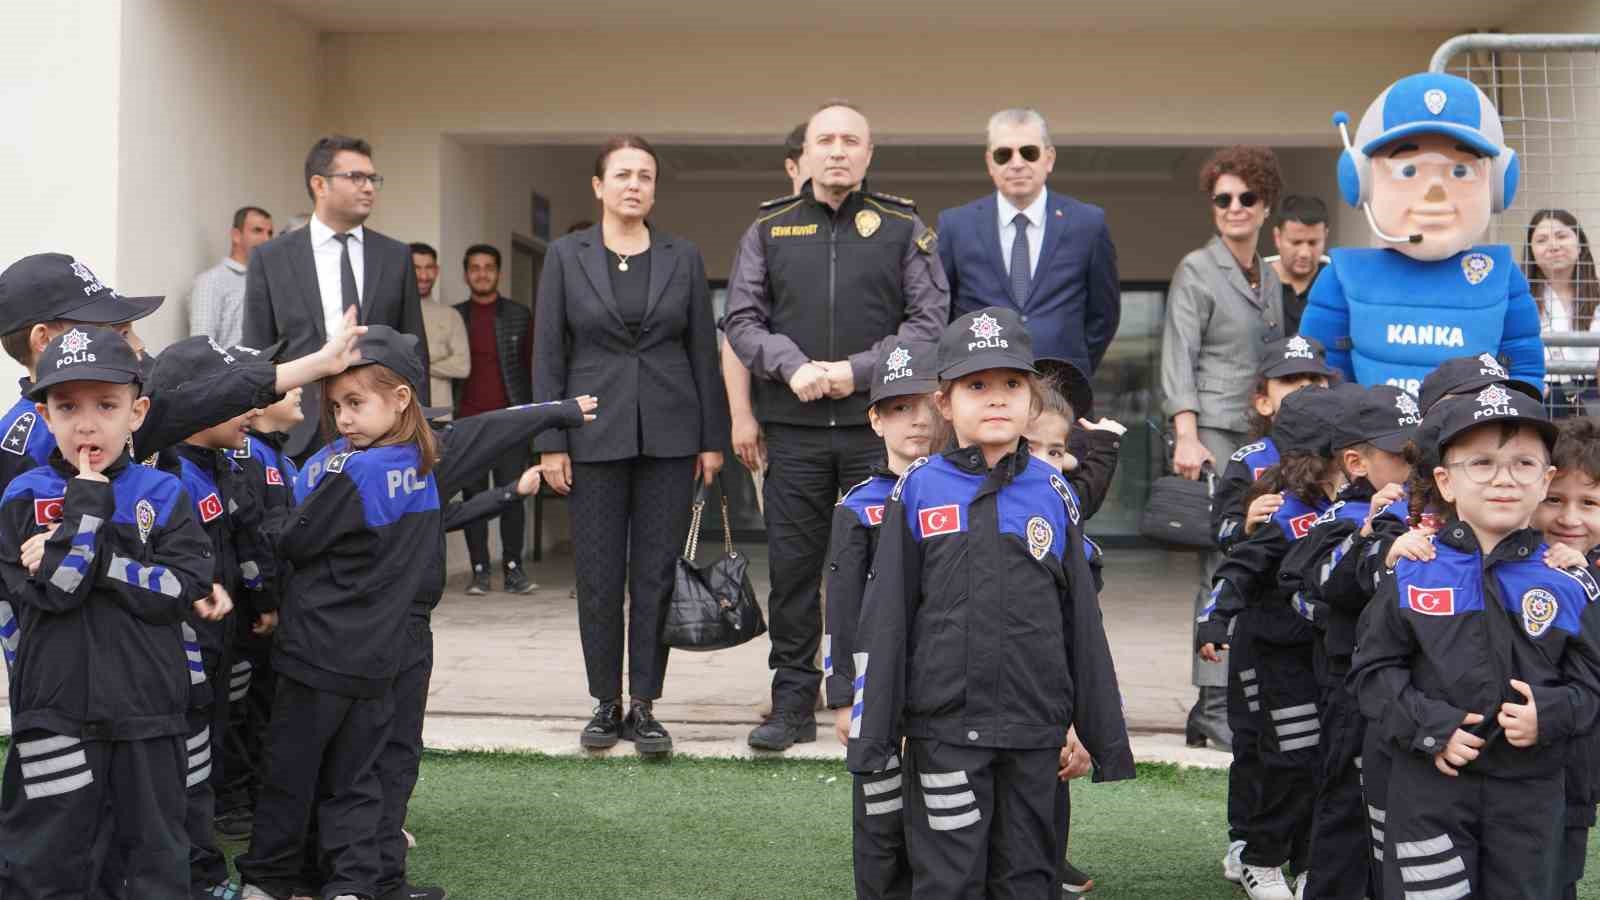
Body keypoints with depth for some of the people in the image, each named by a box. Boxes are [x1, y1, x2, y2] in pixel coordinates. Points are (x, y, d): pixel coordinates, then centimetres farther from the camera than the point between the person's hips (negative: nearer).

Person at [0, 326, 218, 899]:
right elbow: (52, 590, -15)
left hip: (148, 711, 1)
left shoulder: (162, 494, 1)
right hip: (56, 713, -1)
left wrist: (91, 561, -17)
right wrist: (89, 504, -16)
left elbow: (185, 589, -11)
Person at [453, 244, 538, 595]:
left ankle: (513, 569, 1)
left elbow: (531, 365, 8)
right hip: (467, 421, 1)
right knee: (473, 497, 1)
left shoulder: (519, 316, 9)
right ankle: (479, 571, 5)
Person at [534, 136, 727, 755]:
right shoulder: (566, 256, 3)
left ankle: (644, 706, 11)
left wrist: (713, 439, 3)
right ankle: (606, 704, 16)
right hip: (595, 433, 0)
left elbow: (704, 351, 7)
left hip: (669, 434, 1)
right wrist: (550, 442, -4)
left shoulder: (683, 258, 6)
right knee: (598, 577, 3)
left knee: (656, 574, 2)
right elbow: (548, 354, 2)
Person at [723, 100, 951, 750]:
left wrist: (860, 370, -10)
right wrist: (792, 366, -10)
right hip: (792, 425, 2)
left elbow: (930, 319, 1)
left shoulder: (904, 228, 7)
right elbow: (741, 319, 7)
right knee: (792, 566, 4)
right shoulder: (768, 229, 11)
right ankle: (793, 702, 14)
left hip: (877, 423, -1)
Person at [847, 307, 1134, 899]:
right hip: (944, 729, -2)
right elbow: (885, 620, -1)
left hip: (1036, 730, 2)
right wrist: (872, 730, -4)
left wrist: (1103, 734, 8)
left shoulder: (1054, 495, 4)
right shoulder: (917, 493, -1)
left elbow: (1082, 623, 8)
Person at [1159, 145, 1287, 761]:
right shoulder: (1197, 271, -2)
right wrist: (1186, 437, -18)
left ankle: (1243, 693, 10)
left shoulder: (1269, 278, 18)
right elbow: (1179, 359, -8)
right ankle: (1214, 703, -7)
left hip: (1264, 434, 6)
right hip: (1214, 433, -6)